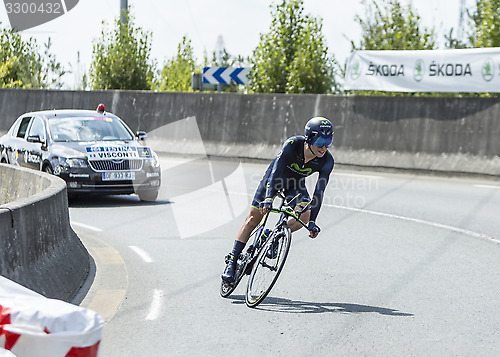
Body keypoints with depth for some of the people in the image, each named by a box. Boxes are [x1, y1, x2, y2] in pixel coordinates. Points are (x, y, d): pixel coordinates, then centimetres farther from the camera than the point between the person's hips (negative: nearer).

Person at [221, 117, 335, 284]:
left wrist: (312, 221, -30)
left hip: (295, 185, 2)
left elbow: (319, 192, -25)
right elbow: (276, 170, -41)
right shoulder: (293, 144, -34)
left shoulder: (327, 161, -27)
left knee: (305, 214, -25)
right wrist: (268, 198, -54)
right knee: (253, 218, -7)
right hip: (275, 177, -2)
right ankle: (232, 261, 0)